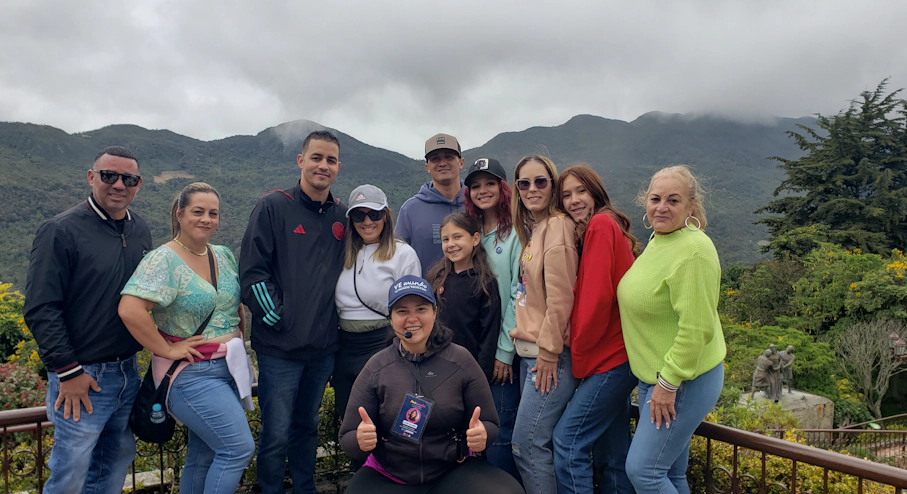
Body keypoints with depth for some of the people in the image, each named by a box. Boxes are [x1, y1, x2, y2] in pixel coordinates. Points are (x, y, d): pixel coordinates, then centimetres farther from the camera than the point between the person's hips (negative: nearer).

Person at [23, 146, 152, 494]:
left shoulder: (140, 230, 8)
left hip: (128, 371, 6)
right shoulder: (61, 230, -11)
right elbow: (40, 309, -14)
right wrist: (68, 371, -15)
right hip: (82, 377, -6)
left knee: (118, 461, 17)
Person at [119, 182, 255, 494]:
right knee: (240, 447, -11)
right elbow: (129, 310, -26)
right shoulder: (163, 260, -14)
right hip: (192, 374, -7)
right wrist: (166, 350, -20)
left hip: (230, 368, 7)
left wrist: (240, 340, 9)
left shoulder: (224, 255, 8)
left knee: (204, 456, 15)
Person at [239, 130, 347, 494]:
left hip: (324, 346, 5)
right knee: (277, 435, 4)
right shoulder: (274, 207, -7)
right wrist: (275, 316, -14)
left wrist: (337, 318, 8)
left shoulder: (342, 216, 8)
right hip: (281, 346, -5)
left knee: (308, 427, 20)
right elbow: (252, 270, -11)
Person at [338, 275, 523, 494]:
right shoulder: (376, 368, -5)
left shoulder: (461, 360, -6)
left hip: (453, 472, 0)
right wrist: (360, 441, -26)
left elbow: (489, 423, 2)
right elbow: (347, 438, -2)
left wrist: (482, 434, -22)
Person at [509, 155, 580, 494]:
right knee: (540, 441, 14)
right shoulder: (532, 229, 14)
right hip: (530, 352, 9)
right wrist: (524, 339, 13)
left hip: (551, 355, -9)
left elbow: (560, 296, -18)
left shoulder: (557, 225, -13)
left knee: (527, 444, -5)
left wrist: (548, 352, -15)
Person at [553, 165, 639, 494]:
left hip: (610, 356, -9)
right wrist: (581, 350, 5)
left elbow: (598, 296, -18)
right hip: (616, 353, 9)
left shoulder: (601, 224, -12)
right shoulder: (604, 225, 16)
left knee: (568, 439, -5)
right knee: (613, 450, 15)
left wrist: (578, 350, -9)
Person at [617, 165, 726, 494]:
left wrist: (669, 383, -20)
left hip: (684, 381, -9)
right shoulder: (658, 240, 9)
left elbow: (697, 328, -24)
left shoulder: (693, 250, -21)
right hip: (654, 376, 9)